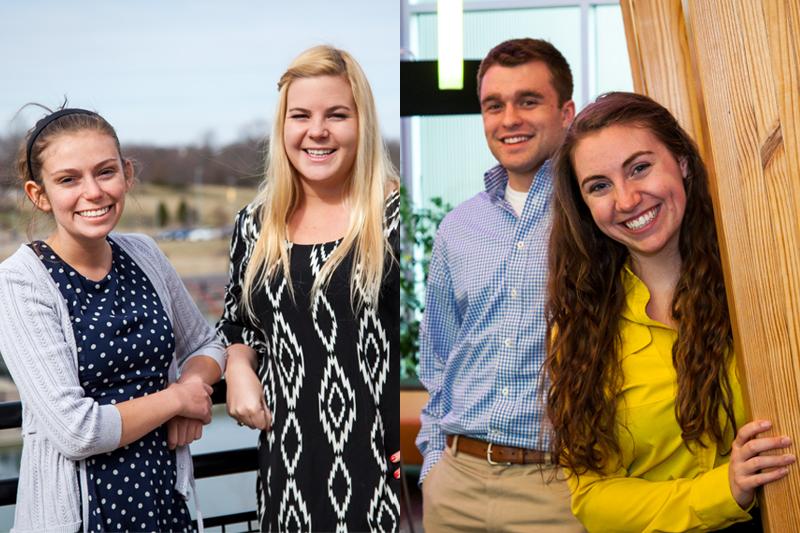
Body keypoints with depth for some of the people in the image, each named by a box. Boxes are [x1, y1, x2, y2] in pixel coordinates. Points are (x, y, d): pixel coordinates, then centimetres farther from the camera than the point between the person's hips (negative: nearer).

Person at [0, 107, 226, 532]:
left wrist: (195, 381, -6)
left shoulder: (143, 254, 1)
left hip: (167, 497, 5)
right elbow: (76, 431, -21)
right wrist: (178, 398, -10)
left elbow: (205, 344, 15)